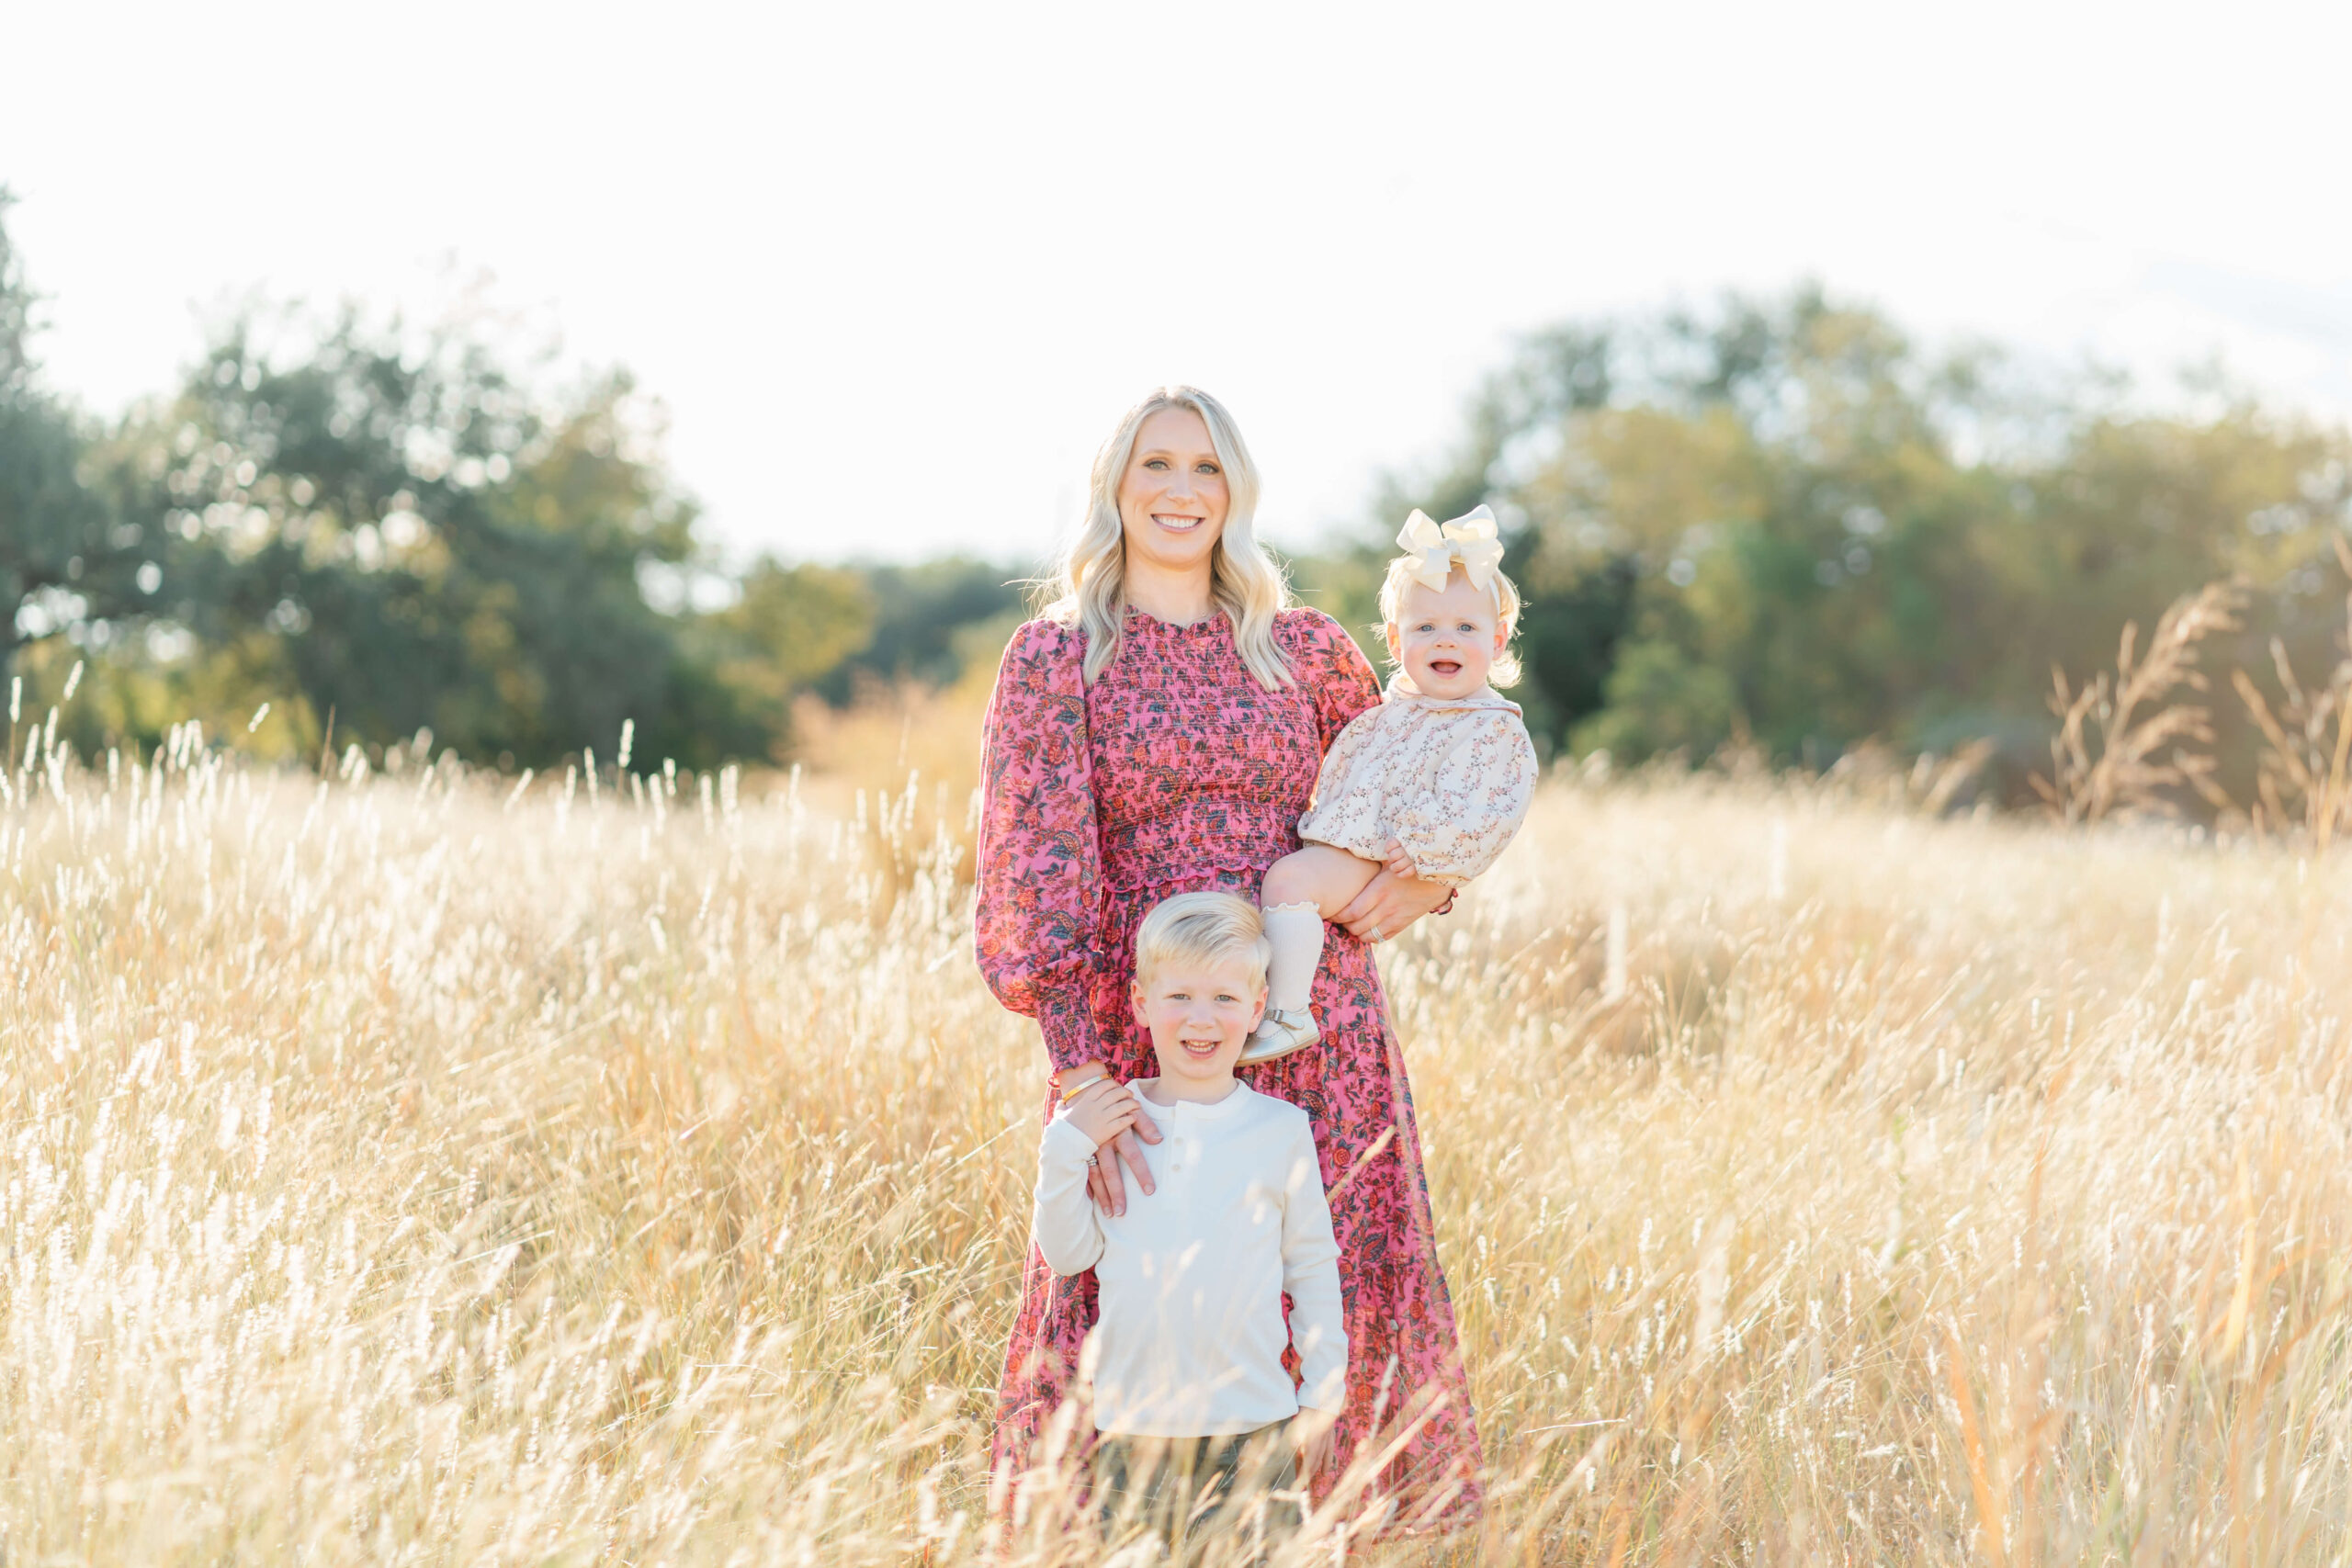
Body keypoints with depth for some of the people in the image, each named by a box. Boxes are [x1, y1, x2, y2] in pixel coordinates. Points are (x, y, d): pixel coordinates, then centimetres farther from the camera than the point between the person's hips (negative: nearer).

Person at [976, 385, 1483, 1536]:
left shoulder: (1304, 649, 10)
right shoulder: (1054, 657, 2)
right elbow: (1034, 874, -7)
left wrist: (1422, 881, -3)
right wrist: (1082, 1075, -17)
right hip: (1139, 1044, -2)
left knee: (1336, 1312, 3)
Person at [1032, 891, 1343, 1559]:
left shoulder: (1279, 1130, 1)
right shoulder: (1108, 1119, 4)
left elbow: (1314, 1270, 8)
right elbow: (1066, 1254, 4)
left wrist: (1321, 1397, 6)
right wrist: (1066, 1149, -8)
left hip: (1251, 1429, -1)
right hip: (1130, 1427, 1)